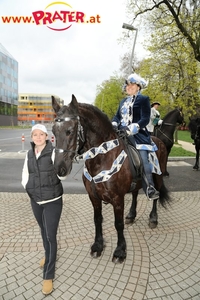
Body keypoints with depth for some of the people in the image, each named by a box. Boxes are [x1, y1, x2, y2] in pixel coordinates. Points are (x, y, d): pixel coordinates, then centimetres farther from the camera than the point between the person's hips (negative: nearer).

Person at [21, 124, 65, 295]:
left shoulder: (53, 152, -14)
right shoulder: (29, 154, 3)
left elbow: (62, 175, -18)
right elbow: (25, 173, 11)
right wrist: (28, 186, 0)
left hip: (53, 200, -6)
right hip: (35, 200, 6)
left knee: (50, 235, 2)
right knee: (44, 232, 25)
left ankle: (48, 276, 18)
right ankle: (49, 255, 52)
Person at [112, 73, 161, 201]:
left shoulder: (144, 99, 3)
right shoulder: (123, 101, 23)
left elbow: (145, 119, -9)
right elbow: (117, 116, 20)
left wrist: (134, 127, -26)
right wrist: (113, 124, -3)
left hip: (137, 134, -6)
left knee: (143, 158, -19)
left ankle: (150, 188, -10)